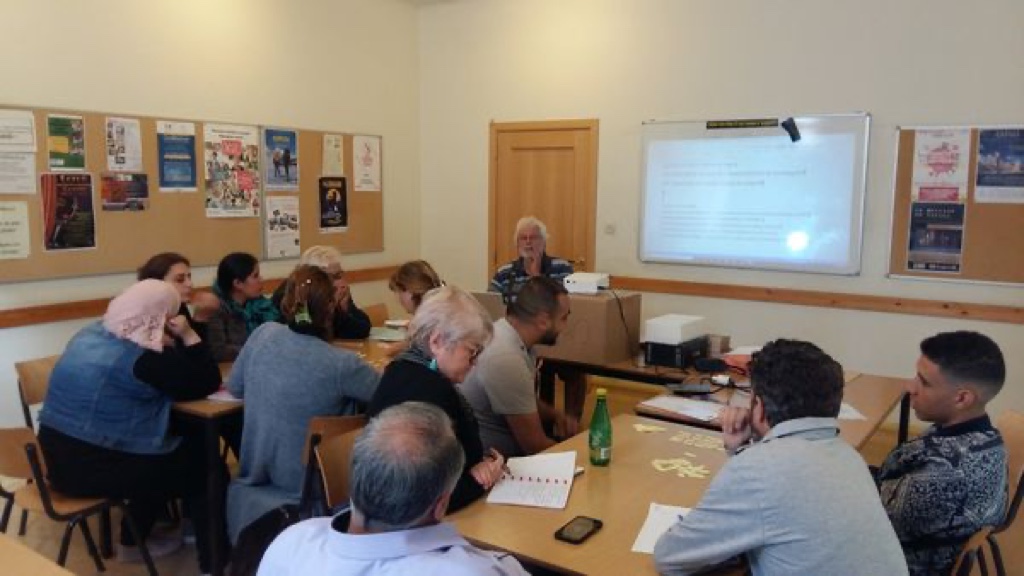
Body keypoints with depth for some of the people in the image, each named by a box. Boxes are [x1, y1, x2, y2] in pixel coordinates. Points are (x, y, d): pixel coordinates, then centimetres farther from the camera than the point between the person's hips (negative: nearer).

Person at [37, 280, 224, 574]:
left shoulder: (92, 333, 7)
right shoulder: (145, 358, -20)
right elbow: (207, 382, -13)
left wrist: (171, 342, 4)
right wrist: (189, 335, -8)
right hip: (91, 467, -9)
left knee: (178, 453, 22)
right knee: (203, 462, 3)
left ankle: (132, 542, 33)